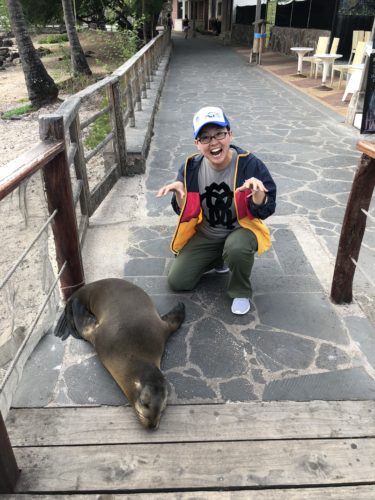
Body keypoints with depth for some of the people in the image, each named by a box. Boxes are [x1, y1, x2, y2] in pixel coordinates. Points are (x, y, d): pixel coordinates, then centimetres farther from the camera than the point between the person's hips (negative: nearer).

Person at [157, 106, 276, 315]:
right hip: (205, 235, 4)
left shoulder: (250, 164, -21)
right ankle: (218, 259, 26)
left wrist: (258, 194, -40)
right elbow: (185, 212, -5)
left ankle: (241, 292, -6)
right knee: (177, 282, 0)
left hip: (240, 230, -3)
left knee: (237, 248, -39)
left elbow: (265, 211, -17)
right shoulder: (191, 168, -13)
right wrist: (179, 194, -27)